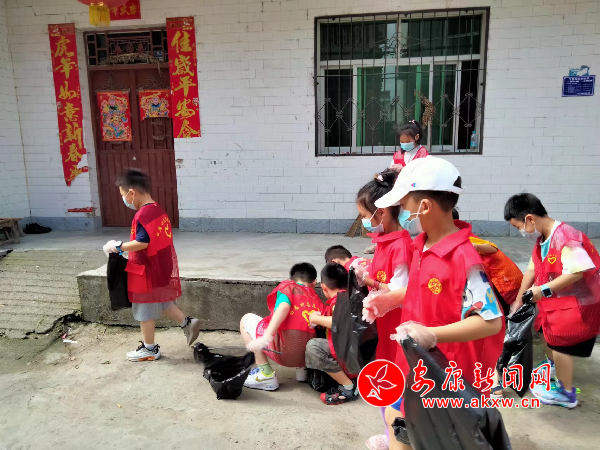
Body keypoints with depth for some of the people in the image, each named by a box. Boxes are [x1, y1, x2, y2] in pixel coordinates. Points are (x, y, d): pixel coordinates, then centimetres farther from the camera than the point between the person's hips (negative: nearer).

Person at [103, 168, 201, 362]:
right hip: (162, 269, 9)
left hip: (147, 272, -9)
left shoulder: (143, 215, -22)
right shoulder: (159, 209, 7)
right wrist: (124, 246, 13)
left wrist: (118, 246, -16)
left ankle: (149, 349, 21)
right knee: (162, 303, 25)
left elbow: (142, 243, -29)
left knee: (144, 311, 8)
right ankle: (187, 323, 23)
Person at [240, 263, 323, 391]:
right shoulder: (318, 301, 18)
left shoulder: (288, 286, 7)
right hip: (307, 356, 6)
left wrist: (266, 337, -23)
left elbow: (283, 307, -14)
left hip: (283, 351, -6)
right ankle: (302, 368, 21)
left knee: (246, 319, 16)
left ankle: (265, 374, 7)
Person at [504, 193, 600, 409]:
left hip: (578, 302, -9)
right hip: (557, 300, 9)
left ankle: (566, 393, 17)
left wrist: (544, 290, -29)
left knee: (560, 342, 0)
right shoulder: (542, 239, 1)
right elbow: (532, 270, 5)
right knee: (547, 332, 24)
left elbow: (576, 272, -34)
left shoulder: (564, 237, -29)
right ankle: (553, 366, 51)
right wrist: (518, 300, 9)